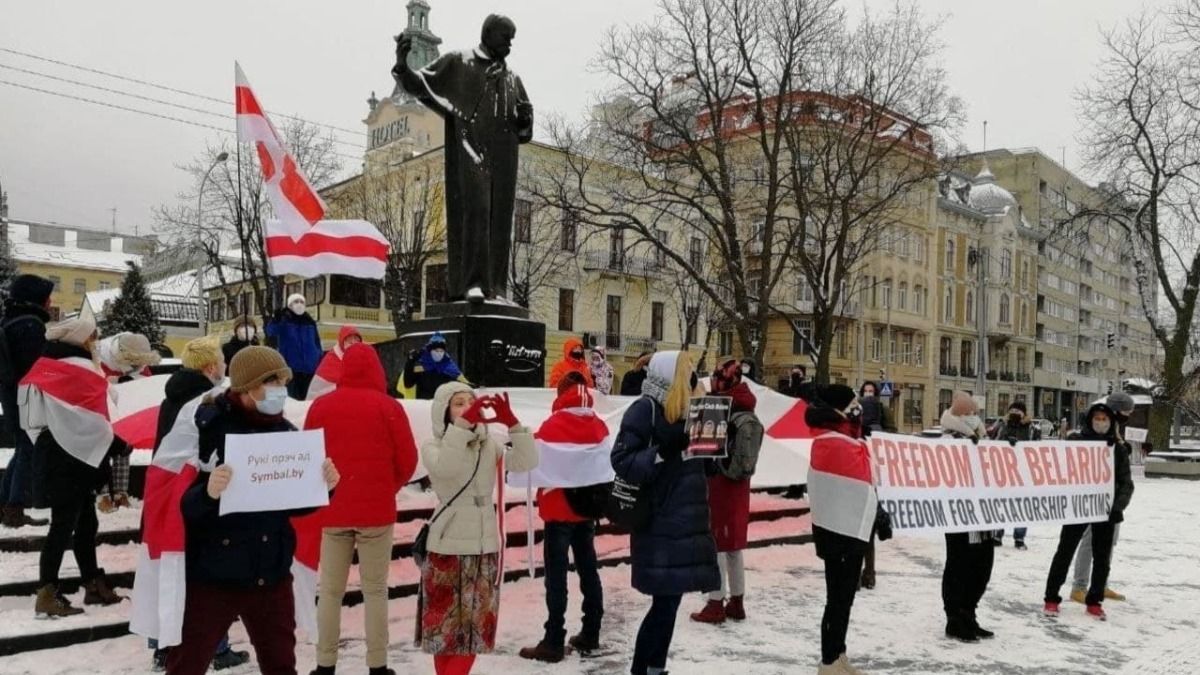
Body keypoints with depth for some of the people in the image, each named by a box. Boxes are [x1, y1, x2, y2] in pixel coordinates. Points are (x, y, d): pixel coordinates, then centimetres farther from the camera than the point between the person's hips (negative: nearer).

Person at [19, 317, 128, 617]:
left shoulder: (46, 369, 13)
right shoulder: (80, 370, -14)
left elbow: (42, 417, 14)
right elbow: (89, 422, -19)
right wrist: (118, 446, -10)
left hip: (55, 457, 9)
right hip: (70, 461, -9)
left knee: (85, 522, 14)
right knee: (64, 526, -5)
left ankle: (93, 585, 22)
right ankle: (47, 595, -2)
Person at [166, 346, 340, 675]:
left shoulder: (285, 432, 1)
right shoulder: (206, 426, -15)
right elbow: (179, 503, -17)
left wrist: (322, 487, -8)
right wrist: (207, 493, -37)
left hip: (271, 574, 5)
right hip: (209, 574, -4)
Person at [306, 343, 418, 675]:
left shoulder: (320, 406, 0)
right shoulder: (388, 407, -7)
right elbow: (407, 461, -4)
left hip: (333, 510, 2)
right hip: (376, 511, -2)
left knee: (330, 590, 12)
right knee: (375, 590, 6)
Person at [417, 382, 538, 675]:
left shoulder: (490, 445, 6)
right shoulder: (433, 446, -4)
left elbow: (527, 462, -8)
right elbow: (444, 467, -28)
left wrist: (512, 423, -20)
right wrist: (465, 421, -35)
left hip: (486, 545, 4)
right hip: (448, 546, -4)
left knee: (475, 622, 11)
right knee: (445, 621, 3)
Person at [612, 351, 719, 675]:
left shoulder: (687, 409, 14)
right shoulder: (645, 409, -11)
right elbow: (622, 461, -17)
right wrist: (661, 453, -28)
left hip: (685, 521, 8)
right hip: (659, 524, -8)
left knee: (670, 600, 12)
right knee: (665, 601, -6)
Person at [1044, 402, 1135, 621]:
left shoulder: (1118, 448, 3)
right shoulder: (1076, 442, -2)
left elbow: (1126, 482, 2)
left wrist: (1118, 506, -12)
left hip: (1106, 510, 2)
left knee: (1102, 557, 10)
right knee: (1065, 552, 2)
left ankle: (1094, 601, 24)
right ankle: (1052, 598, 9)